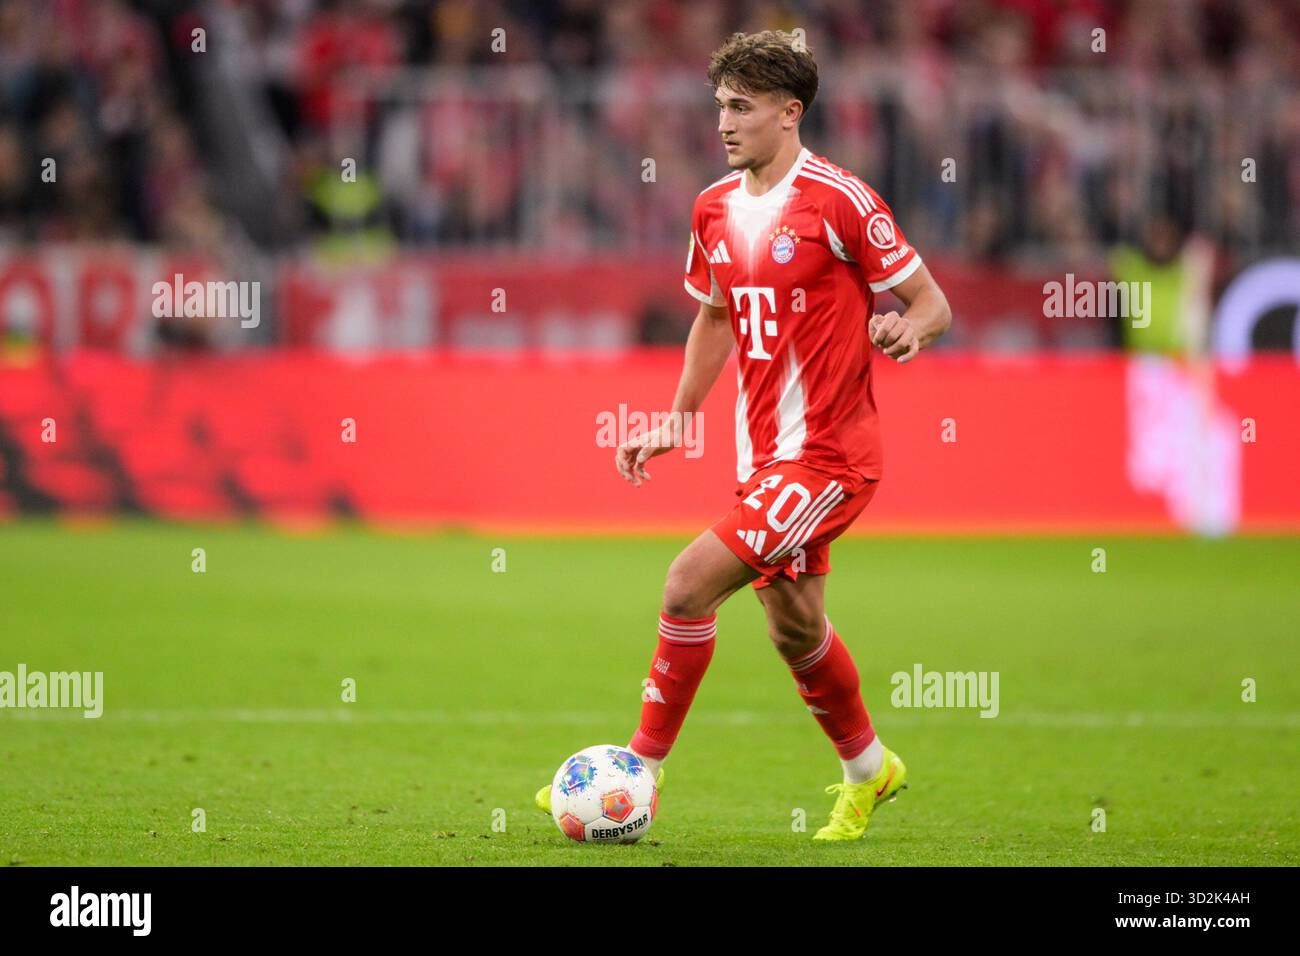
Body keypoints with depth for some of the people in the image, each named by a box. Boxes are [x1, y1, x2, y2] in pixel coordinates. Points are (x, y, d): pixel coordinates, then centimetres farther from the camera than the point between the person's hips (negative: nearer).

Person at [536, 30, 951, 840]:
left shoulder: (838, 200, -14)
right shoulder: (715, 208, 8)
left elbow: (933, 303, -9)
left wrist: (908, 330, -31)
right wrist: (678, 420, 18)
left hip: (826, 454, -8)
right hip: (763, 454, 8)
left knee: (690, 583, -16)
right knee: (795, 628, 18)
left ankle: (644, 768, -4)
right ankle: (868, 769, 40)